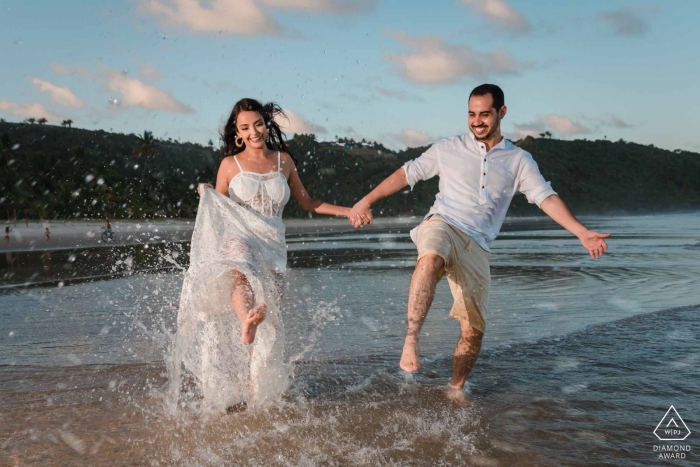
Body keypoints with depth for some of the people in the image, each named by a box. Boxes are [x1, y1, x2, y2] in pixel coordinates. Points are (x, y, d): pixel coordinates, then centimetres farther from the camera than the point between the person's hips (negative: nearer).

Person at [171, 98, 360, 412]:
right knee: (239, 271, -40)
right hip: (236, 238, -3)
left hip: (272, 245, 3)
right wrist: (206, 196, -6)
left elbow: (306, 203, 25)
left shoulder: (283, 160, 15)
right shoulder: (230, 164, 10)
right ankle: (247, 320, -70)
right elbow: (217, 210, 15)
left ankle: (257, 390, 1)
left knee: (269, 319, -7)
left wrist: (347, 211, 19)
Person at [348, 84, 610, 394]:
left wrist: (582, 233, -8)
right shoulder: (449, 149, 11)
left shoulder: (519, 161, 13)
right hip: (442, 226, -2)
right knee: (430, 259, -40)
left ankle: (455, 391, 18)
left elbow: (546, 198, 5)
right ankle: (411, 340, -43)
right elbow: (406, 174, 15)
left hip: (477, 246, 2)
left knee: (473, 331, -2)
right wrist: (367, 200, 10)